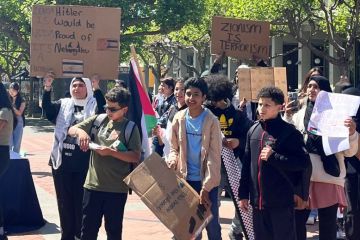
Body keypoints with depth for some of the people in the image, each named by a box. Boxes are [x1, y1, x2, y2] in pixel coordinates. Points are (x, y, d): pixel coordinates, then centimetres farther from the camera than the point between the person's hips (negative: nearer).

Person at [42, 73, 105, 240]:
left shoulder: (94, 105, 1)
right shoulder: (63, 104, 10)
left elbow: (103, 112, -18)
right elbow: (47, 108, -4)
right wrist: (47, 87, -18)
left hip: (84, 163, -3)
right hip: (62, 162, 3)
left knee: (82, 201, 1)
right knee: (64, 201, 10)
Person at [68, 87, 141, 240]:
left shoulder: (130, 127, -4)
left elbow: (136, 157, -10)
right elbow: (71, 130, 9)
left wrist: (112, 152, -19)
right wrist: (80, 131, -14)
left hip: (117, 188, -3)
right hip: (93, 185, 3)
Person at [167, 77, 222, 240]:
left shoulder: (212, 121, -10)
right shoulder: (179, 118, 1)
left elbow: (214, 157, -12)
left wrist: (206, 187, -16)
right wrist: (172, 159, -12)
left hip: (206, 180, -3)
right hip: (185, 178, 3)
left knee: (211, 224, 3)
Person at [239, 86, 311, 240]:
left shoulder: (289, 132, -8)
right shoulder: (253, 131, 9)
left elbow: (304, 162, -14)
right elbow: (247, 164, 13)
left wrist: (273, 157, -20)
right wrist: (243, 194, 12)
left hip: (281, 202, -6)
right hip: (258, 201, 6)